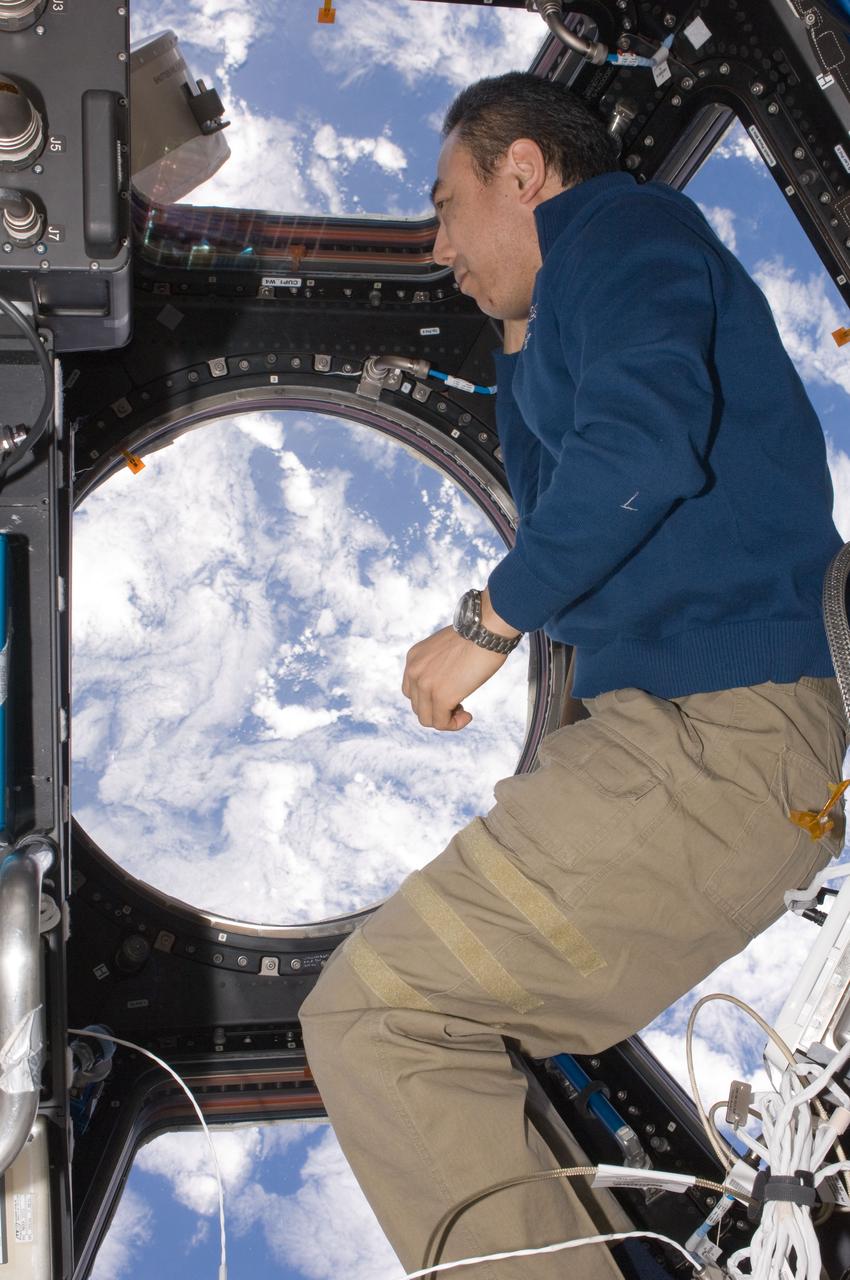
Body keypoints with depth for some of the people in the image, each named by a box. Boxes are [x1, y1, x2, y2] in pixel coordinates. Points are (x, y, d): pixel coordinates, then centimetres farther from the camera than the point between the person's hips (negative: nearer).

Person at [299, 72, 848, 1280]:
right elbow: (560, 521, 37)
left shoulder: (623, 222, -1)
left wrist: (487, 622, -12)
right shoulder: (585, 303, 29)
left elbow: (644, 443, -22)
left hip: (712, 744, -11)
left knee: (372, 1017, -13)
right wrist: (520, 353, 31)